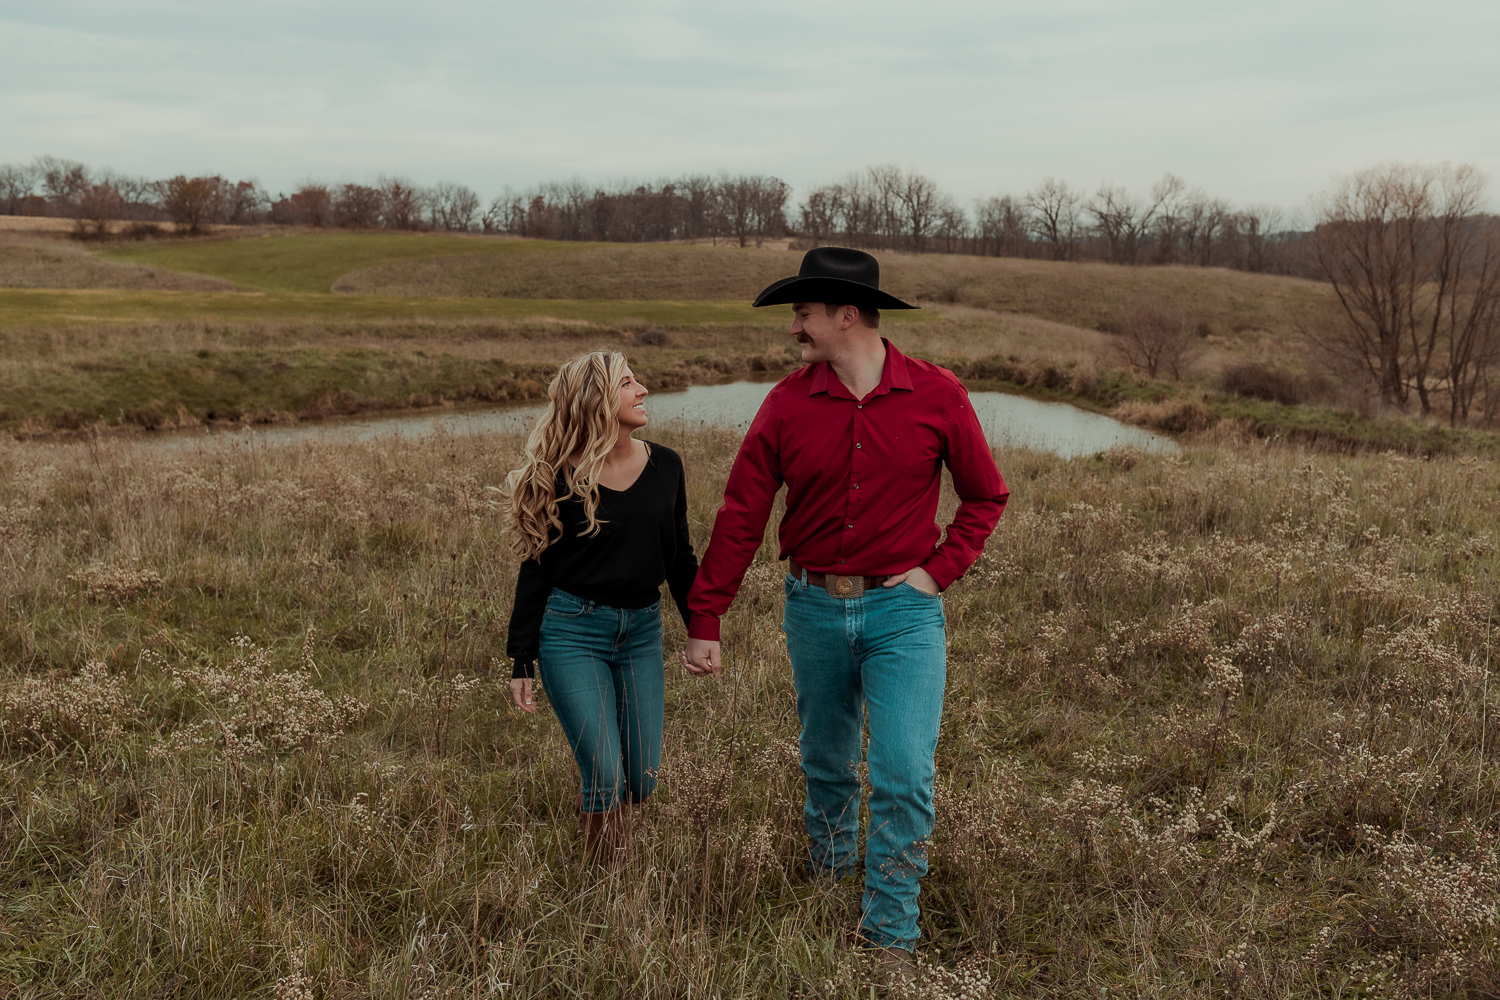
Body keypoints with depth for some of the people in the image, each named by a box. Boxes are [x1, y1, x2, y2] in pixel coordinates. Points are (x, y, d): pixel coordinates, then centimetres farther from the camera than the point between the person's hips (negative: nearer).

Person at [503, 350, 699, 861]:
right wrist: (521, 662, -3)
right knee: (606, 777, -9)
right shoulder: (560, 477, -7)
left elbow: (680, 559, 13)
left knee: (642, 778, 7)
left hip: (642, 630, 4)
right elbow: (536, 570, -2)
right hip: (572, 631, -4)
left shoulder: (664, 466, 4)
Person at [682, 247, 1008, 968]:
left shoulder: (936, 395, -6)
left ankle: (889, 933, 7)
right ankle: (827, 869, 43)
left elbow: (985, 497, 6)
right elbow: (740, 515, -1)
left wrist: (939, 570, -6)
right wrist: (705, 620, -2)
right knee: (826, 762, 17)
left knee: (905, 774, -8)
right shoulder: (788, 403, -2)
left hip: (903, 609, -2)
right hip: (815, 607, 2)